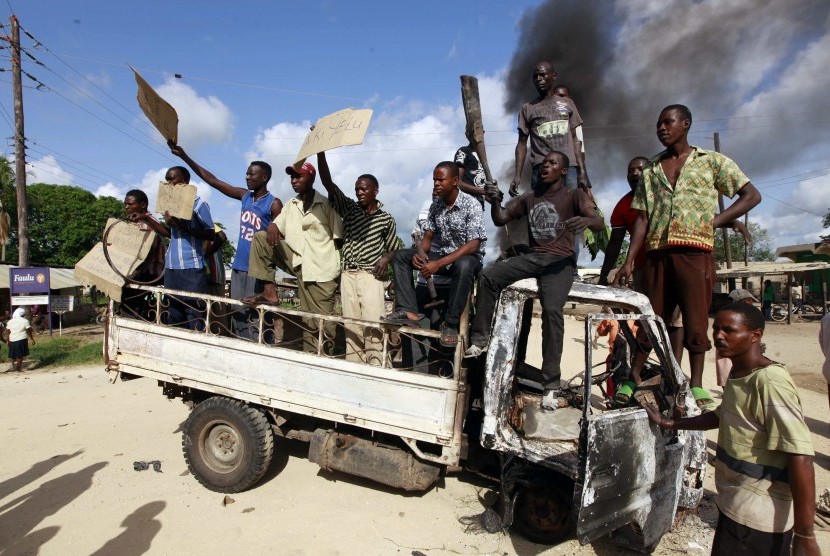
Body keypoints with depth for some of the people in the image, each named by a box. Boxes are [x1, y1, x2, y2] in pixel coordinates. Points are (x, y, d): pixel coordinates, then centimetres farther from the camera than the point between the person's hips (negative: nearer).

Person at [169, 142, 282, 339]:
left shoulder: (273, 204, -8)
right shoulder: (244, 196, 10)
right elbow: (212, 180, 11)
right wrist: (184, 156, 9)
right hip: (238, 267, 7)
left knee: (255, 320, -8)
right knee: (238, 316, 11)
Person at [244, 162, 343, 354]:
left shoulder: (326, 204, -1)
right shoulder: (291, 205, 14)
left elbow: (338, 238, -3)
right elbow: (277, 227, 11)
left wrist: (339, 266, -10)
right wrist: (272, 226, -14)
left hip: (321, 269, -5)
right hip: (298, 262, 5)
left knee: (322, 323, -3)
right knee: (261, 237, -5)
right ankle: (269, 290, -5)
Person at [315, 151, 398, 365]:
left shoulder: (386, 219, 6)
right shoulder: (348, 209, 10)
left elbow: (392, 249, 13)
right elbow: (327, 182, 1)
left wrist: (385, 259, -11)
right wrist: (320, 150, -8)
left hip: (371, 275, -2)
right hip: (348, 275, 3)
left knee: (373, 324, -12)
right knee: (351, 326, 3)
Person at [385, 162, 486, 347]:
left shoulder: (471, 204, -17)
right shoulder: (435, 205, 2)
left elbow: (473, 245, -25)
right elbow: (428, 236, 8)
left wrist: (438, 264, -31)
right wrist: (420, 254, -17)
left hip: (468, 257, -6)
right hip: (442, 255, 6)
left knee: (463, 265, -42)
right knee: (400, 256, -6)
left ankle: (450, 323, -27)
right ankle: (409, 311, -20)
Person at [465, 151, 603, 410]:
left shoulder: (574, 195, 7)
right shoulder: (529, 197, 21)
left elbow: (599, 223, -7)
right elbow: (500, 219, 15)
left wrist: (586, 220, -32)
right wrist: (494, 202, -8)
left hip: (560, 261, -4)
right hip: (532, 257, 4)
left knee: (552, 309, -29)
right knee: (488, 276, -20)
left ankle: (551, 384, -26)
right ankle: (480, 339, -11)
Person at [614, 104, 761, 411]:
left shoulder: (712, 161, 11)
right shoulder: (651, 169, 18)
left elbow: (752, 195, 8)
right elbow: (642, 218, 11)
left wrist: (713, 221, -5)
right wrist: (629, 260, 2)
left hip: (695, 251, -2)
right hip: (657, 253, 3)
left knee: (695, 319, -1)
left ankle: (697, 385, 8)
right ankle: (633, 377, 9)